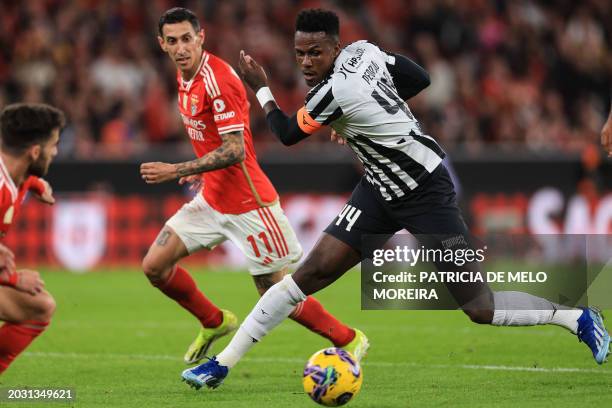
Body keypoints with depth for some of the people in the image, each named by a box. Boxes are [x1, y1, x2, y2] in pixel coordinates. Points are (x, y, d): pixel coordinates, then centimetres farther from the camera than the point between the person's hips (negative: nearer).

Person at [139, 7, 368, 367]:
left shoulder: (218, 79, -22)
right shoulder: (185, 75, 7)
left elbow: (234, 150, -25)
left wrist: (177, 171, -26)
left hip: (248, 203, -9)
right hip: (212, 199, 9)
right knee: (155, 266, 3)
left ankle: (349, 340, 16)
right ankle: (215, 323, 24)